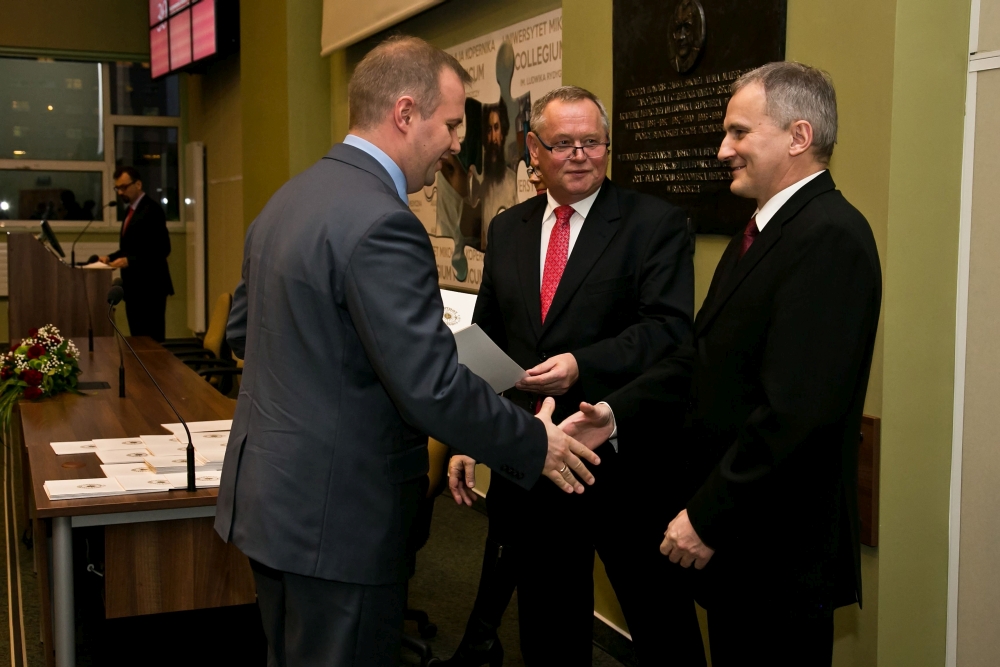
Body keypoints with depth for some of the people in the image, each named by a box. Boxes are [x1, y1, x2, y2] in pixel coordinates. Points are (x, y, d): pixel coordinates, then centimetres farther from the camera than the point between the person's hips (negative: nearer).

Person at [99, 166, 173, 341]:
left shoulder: (151, 210, -12)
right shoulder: (132, 209, 16)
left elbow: (162, 249, -19)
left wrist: (129, 261, -23)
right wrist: (111, 257, 6)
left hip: (149, 287, -9)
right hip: (134, 287, 9)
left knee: (151, 339, -8)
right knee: (138, 339, 10)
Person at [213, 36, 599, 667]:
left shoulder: (286, 199, 7)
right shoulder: (381, 223, -22)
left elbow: (243, 329, 17)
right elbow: (434, 389, -24)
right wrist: (536, 444, -11)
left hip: (267, 494, 9)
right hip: (335, 516, -9)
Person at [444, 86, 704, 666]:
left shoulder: (657, 223, -5)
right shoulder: (507, 230, 11)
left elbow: (669, 328, -15)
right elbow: (486, 340, 13)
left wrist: (581, 365, -28)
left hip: (626, 463, -4)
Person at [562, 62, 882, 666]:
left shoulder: (830, 237, -20)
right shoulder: (762, 233, 14)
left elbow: (798, 409, -26)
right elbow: (703, 359, 12)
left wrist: (709, 517, -20)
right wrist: (618, 413, -1)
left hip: (779, 549, -9)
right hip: (733, 535, 9)